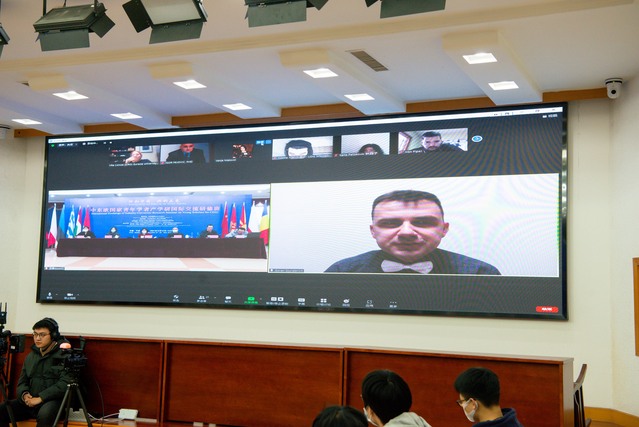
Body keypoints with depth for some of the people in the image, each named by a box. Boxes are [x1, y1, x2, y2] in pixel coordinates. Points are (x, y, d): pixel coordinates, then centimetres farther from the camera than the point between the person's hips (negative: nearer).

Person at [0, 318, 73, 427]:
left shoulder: (64, 354, -7)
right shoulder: (30, 356, 17)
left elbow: (65, 383, -15)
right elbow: (22, 383, 20)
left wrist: (40, 398, -19)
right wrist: (24, 394, -4)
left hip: (54, 400, -6)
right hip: (30, 402, 7)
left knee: (45, 414, -38)